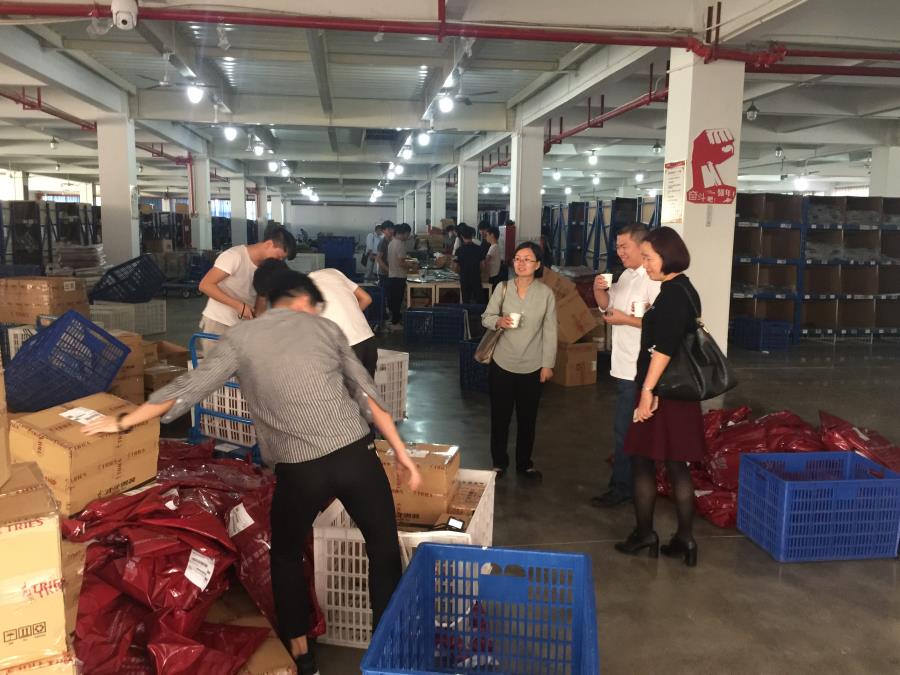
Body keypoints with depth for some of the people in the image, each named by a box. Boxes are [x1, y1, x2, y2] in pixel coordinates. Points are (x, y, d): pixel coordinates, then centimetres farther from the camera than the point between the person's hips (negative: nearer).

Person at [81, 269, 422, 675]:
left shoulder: (241, 338, 8)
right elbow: (367, 394, 8)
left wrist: (123, 423, 17)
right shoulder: (325, 327, 11)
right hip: (356, 453, 1)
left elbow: (189, 389, 6)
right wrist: (400, 452, 12)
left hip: (299, 469, 0)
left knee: (285, 556, 25)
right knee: (385, 548, 19)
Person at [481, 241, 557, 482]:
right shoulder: (502, 288, -4)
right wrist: (498, 321, -21)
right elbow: (486, 317, 2)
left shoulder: (546, 293, -6)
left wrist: (548, 364, -3)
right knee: (500, 416, 9)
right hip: (502, 363, 0)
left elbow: (550, 331, -3)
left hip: (532, 367, 0)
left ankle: (524, 464, 30)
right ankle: (499, 463, 27)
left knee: (527, 418, 13)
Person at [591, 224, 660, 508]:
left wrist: (625, 320, -19)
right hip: (624, 365, 10)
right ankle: (634, 480, 31)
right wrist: (599, 290, 1)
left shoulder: (654, 280, -18)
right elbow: (607, 306, 21)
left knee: (625, 428, -1)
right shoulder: (627, 276, 13)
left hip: (638, 370, -10)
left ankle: (621, 487, 10)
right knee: (631, 428, 18)